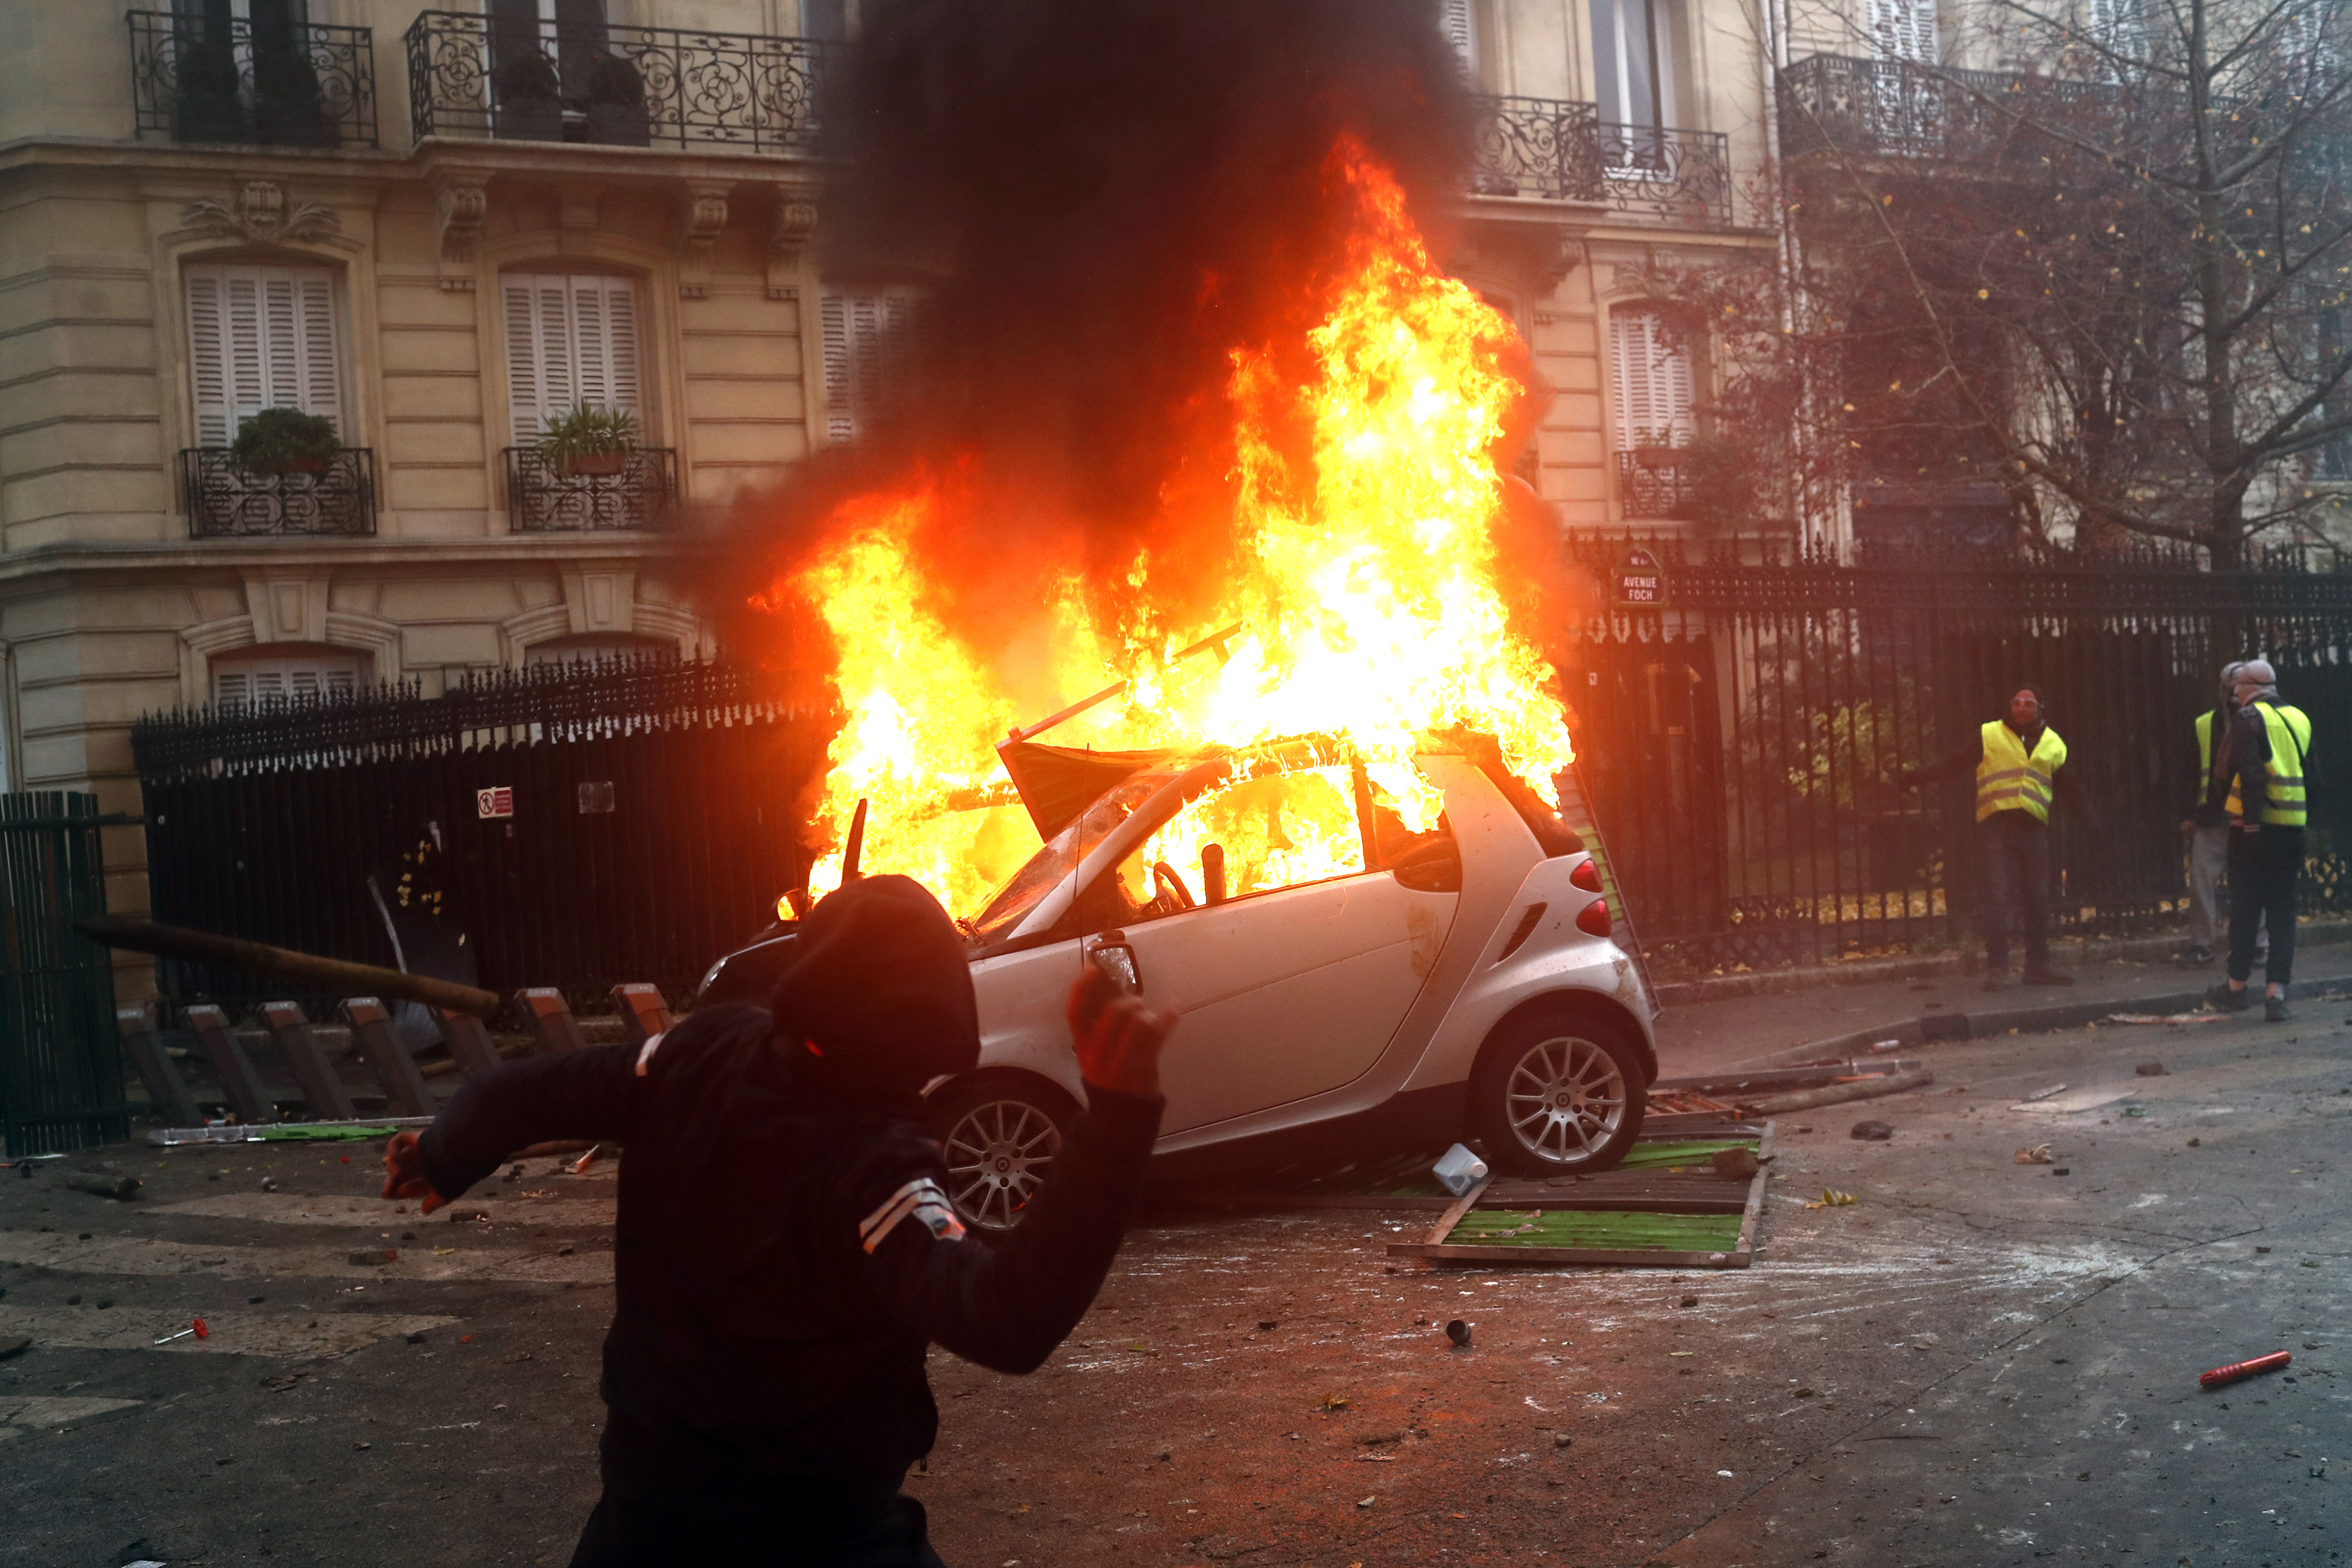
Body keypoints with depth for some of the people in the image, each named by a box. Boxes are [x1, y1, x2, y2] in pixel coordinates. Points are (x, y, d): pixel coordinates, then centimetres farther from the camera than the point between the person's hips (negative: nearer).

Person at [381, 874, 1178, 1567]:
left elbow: (523, 1093, 0)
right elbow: (1009, 1324, -43)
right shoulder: (871, 1166, -29)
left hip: (654, 1485, 5)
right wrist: (1120, 1112, -51)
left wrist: (442, 1161, 23)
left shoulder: (701, 1056, -14)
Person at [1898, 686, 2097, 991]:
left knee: (2037, 900, 6)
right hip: (1997, 826, -4)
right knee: (1998, 897, -10)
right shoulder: (1989, 737, 5)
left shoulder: (2053, 744, 16)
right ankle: (1997, 968, -8)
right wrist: (1916, 777, -7)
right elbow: (1953, 765, 3)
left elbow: (2068, 786, 27)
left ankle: (2038, 965, 16)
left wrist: (2090, 815, 22)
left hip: (2034, 829, 4)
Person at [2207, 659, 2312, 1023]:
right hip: (2292, 828, 5)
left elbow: (2250, 773, -18)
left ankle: (2237, 986, 16)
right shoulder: (2299, 719, 12)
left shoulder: (2248, 719, -8)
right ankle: (2276, 990, -2)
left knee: (2245, 908, 6)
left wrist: (2252, 821, -16)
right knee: (2282, 910, 7)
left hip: (2254, 826, -5)